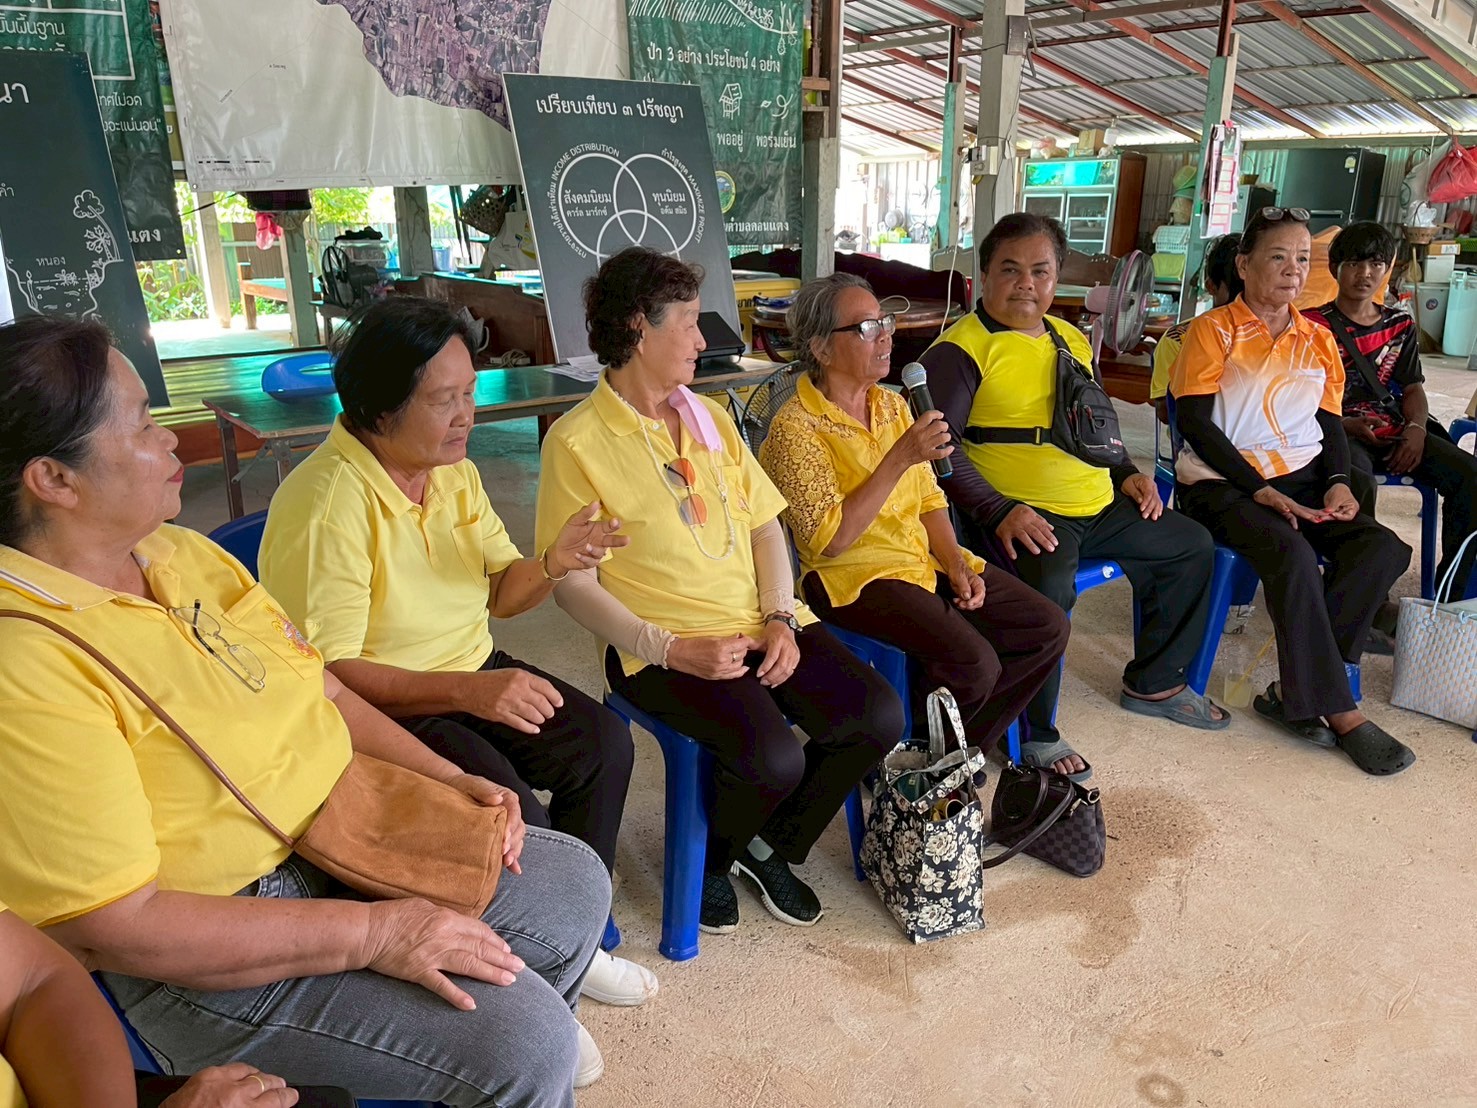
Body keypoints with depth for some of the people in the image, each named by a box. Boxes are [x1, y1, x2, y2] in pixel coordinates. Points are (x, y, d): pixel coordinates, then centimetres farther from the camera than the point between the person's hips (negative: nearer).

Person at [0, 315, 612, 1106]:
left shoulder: (184, 554, 2)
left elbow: (322, 691, 10)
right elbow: (112, 925, -24)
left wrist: (447, 778, -2)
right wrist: (371, 933, -24)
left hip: (343, 842, 8)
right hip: (211, 958, -8)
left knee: (575, 885, 9)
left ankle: (540, 1036, 36)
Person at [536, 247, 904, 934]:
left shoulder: (708, 417, 14)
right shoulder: (577, 440, -7)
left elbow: (765, 525, 12)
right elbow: (573, 584, -10)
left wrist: (781, 619, -4)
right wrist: (671, 650, -19)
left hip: (761, 625, 7)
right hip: (664, 646, -6)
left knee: (877, 717, -11)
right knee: (774, 759, -27)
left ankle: (773, 849, 15)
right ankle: (710, 862, 10)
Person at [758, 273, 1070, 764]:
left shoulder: (893, 405, 11)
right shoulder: (795, 428, -12)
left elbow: (928, 499, 15)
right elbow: (831, 540, -20)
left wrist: (957, 564, -2)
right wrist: (900, 459, -22)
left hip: (926, 558, 8)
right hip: (855, 575, -8)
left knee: (1048, 628, -2)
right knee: (973, 663, -27)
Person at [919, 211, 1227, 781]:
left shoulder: (1071, 340, 17)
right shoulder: (960, 349, -9)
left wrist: (1125, 473, 14)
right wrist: (999, 511, -26)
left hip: (1098, 505, 9)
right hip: (1020, 513, -9)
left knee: (1192, 546, 16)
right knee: (1048, 586, -37)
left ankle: (1153, 683, 30)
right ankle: (1033, 733, -14)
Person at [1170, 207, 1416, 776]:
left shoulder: (1318, 340, 16)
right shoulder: (1214, 331, 0)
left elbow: (1331, 423, 16)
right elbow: (1195, 423, -10)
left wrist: (1337, 482, -6)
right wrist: (1260, 491, -17)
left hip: (1301, 478, 6)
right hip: (1222, 482, -5)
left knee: (1382, 550, -20)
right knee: (1292, 556, -32)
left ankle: (1294, 690, -14)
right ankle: (1339, 712, -19)